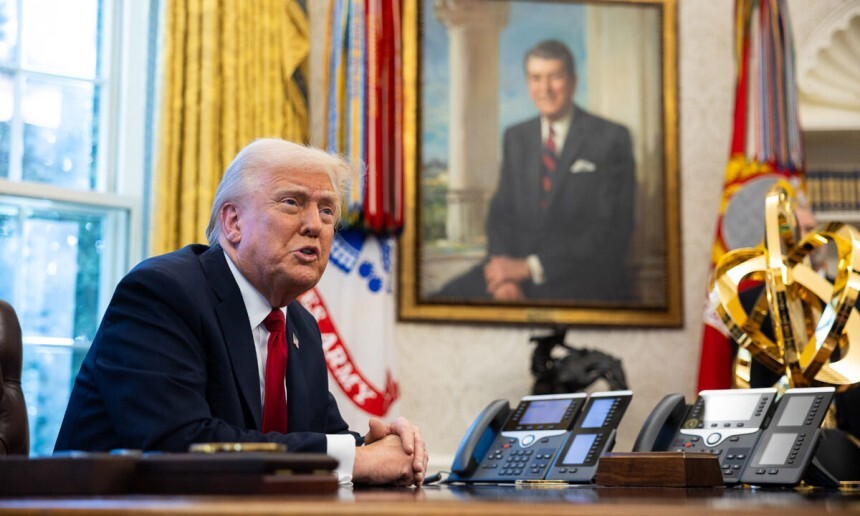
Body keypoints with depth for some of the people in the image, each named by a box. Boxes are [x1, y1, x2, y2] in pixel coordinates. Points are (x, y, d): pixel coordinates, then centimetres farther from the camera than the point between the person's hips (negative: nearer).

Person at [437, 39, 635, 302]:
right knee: (447, 296, -19)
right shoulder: (515, 137, 15)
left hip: (586, 281, -4)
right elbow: (501, 213, 11)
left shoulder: (612, 139, -1)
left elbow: (612, 231, -8)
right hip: (519, 269, 5)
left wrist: (530, 267, -15)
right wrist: (507, 274, -11)